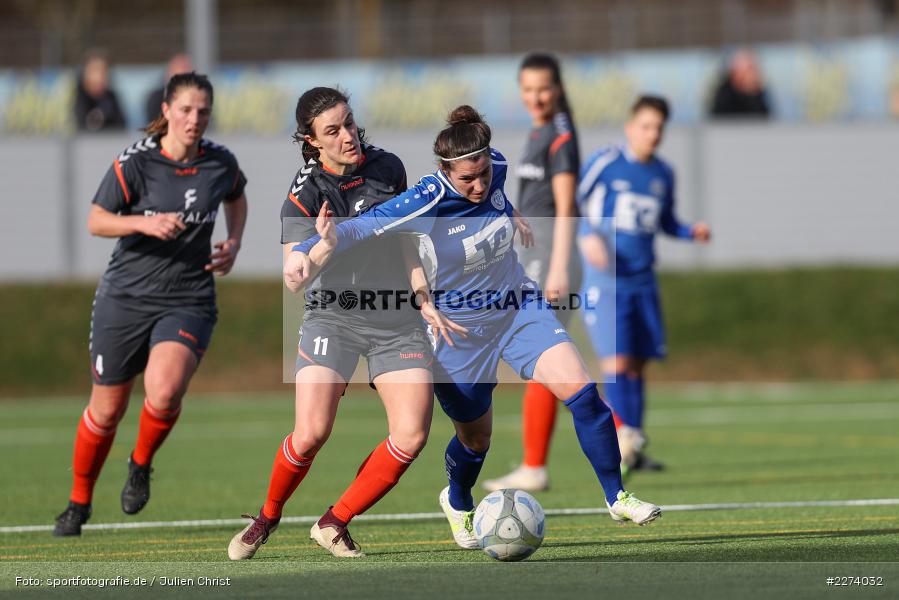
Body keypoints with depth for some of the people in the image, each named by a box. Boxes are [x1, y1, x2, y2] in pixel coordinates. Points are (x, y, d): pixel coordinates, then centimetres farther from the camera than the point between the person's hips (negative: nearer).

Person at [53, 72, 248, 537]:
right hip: (126, 297, -1)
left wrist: (234, 242, 4)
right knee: (107, 410, 8)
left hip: (188, 301, 1)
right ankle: (79, 503, 32)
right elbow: (96, 221, -8)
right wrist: (144, 223, -25)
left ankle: (141, 464, 5)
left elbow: (236, 198, 21)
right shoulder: (135, 163, -12)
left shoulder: (220, 163, -2)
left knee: (165, 392, -26)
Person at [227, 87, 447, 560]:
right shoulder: (305, 194, -11)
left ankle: (334, 523, 4)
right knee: (311, 433, -19)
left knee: (411, 437, -13)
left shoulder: (387, 166, 1)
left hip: (397, 321, 3)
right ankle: (268, 517, 10)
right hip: (333, 320, -3)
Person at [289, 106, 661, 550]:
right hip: (460, 329, -4)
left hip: (519, 308, 4)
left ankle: (617, 498, -2)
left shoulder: (496, 169, -14)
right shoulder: (427, 202, -29)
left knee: (582, 390, -16)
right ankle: (458, 503, 48)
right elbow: (357, 228, -36)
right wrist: (309, 254, -52)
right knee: (475, 437, 13)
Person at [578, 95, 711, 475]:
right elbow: (571, 204, -1)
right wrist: (588, 236, -17)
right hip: (604, 282, -5)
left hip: (643, 282, 5)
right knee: (616, 361, -16)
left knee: (636, 364, 7)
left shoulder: (663, 175, 10)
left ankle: (631, 454, 14)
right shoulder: (604, 164, -6)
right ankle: (626, 437, -17)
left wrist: (691, 232, 4)